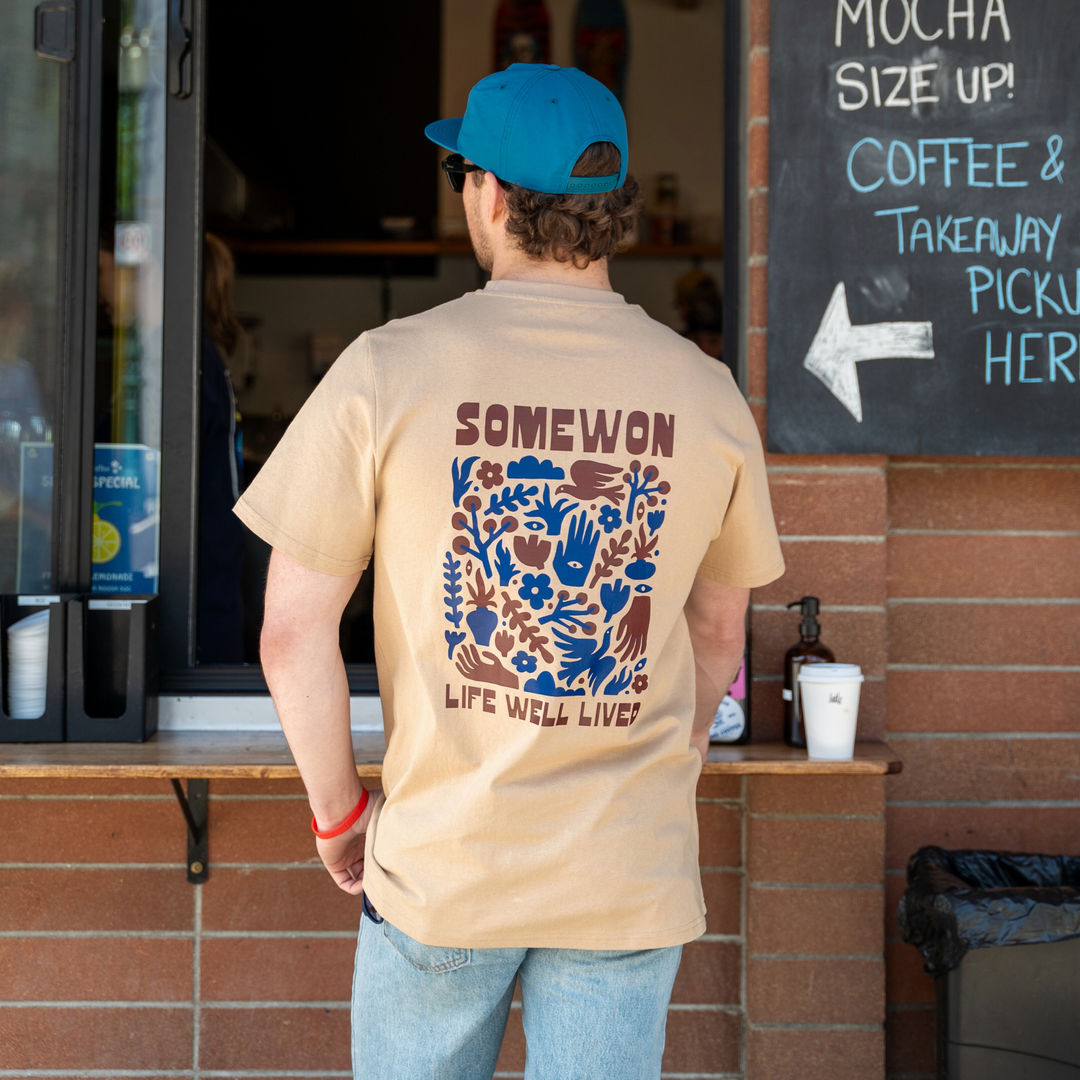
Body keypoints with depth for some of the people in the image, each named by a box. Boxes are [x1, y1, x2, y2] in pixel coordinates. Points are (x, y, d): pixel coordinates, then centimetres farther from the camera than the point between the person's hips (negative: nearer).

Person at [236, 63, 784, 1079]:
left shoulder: (387, 369, -10)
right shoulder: (706, 396, -3)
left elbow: (293, 632, -9)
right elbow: (717, 636, 9)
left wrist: (337, 813, 6)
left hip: (440, 855, -1)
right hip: (631, 874, 2)